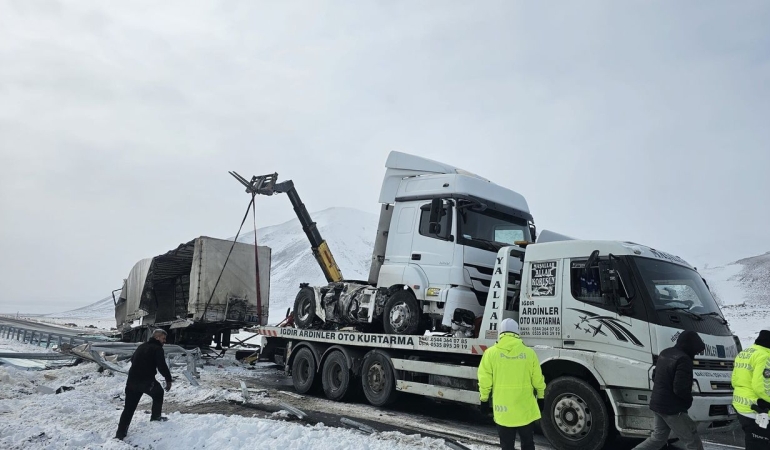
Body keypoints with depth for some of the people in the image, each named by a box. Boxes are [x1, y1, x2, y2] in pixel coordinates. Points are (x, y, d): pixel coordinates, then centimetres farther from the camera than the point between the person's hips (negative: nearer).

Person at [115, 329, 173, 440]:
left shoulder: (141, 347, 19)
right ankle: (155, 417, 28)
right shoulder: (157, 349, -6)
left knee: (129, 408, 9)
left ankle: (120, 433, 5)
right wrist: (168, 379, -5)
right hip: (147, 381, -6)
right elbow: (162, 366, -15)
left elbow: (132, 360, 32)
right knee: (158, 393, 24)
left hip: (131, 381, 6)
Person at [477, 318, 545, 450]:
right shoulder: (529, 352, -3)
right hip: (525, 408, 1)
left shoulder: (491, 352, -5)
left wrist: (484, 399, 9)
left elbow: (485, 380, -4)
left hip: (503, 409, -1)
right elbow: (537, 379, 2)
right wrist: (541, 397, 17)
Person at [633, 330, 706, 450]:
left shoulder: (664, 353, 9)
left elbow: (655, 376, 18)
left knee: (658, 438, 19)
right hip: (672, 409, -9)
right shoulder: (683, 359, -19)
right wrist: (689, 399, -5)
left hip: (657, 404, 9)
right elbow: (680, 388, -24)